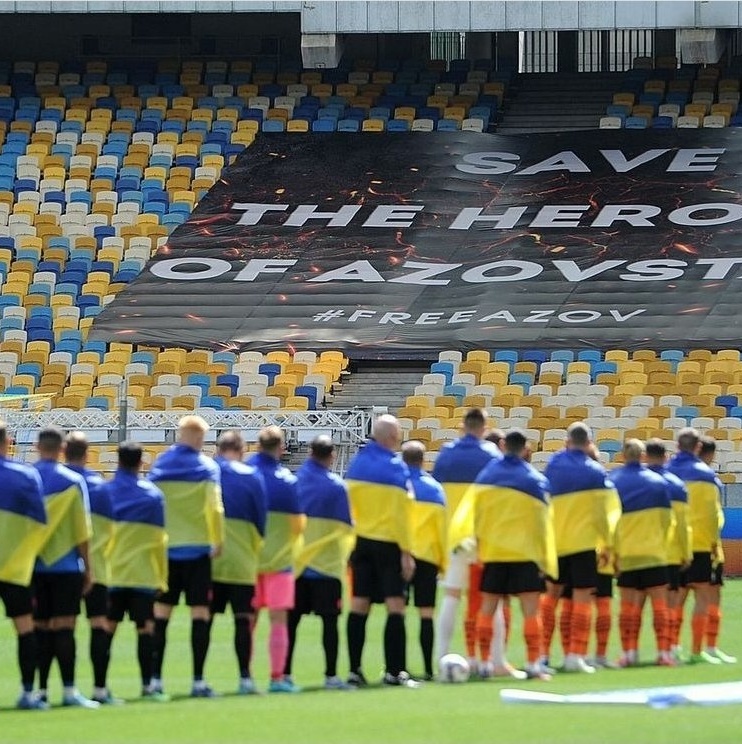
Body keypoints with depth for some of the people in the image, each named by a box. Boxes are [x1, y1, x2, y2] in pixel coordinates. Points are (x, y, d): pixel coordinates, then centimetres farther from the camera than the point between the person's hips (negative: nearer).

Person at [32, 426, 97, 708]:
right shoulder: (73, 482, -3)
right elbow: (82, 530, -3)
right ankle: (69, 690, -10)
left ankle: (41, 689, 4)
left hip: (32, 566, 2)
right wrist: (87, 567, 4)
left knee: (40, 628, 7)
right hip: (66, 565, -2)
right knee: (64, 627, -5)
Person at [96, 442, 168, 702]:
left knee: (107, 629, 4)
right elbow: (160, 539, 1)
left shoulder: (103, 492, 2)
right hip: (143, 573, -2)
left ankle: (101, 688, 0)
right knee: (145, 628, 2)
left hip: (110, 573, 2)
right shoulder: (153, 495, -1)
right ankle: (147, 686, 0)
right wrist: (162, 577, 9)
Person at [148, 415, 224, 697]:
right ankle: (198, 681, -6)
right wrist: (218, 541, -1)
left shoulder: (159, 465, 4)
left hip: (166, 547, 3)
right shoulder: (207, 467, -4)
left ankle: (155, 679, 6)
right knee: (200, 613, 0)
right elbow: (214, 507, -12)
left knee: (161, 614, 9)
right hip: (198, 549, -3)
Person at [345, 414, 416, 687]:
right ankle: (394, 671, -6)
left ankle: (354, 670, 7)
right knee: (395, 606, -3)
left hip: (361, 541, 6)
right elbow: (401, 512, -14)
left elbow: (348, 504, 7)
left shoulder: (356, 463, 5)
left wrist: (351, 538, 13)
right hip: (389, 543, -6)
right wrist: (406, 552, -12)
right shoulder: (395, 466, -12)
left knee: (359, 605, 7)